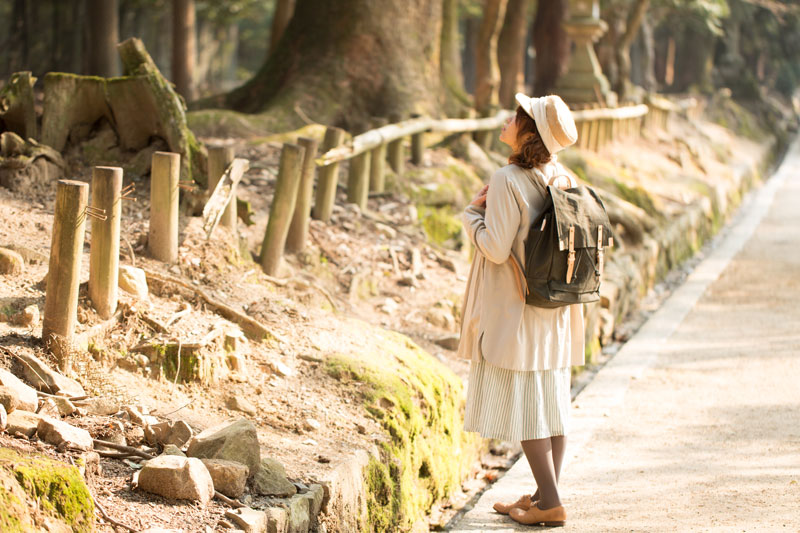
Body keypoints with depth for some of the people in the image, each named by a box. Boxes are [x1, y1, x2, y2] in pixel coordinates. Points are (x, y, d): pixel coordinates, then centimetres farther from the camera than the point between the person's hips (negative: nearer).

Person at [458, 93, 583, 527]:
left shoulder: (508, 182, -18)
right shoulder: (562, 180, 4)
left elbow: (496, 248, -21)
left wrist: (473, 212, -3)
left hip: (513, 308, -7)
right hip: (555, 307, 8)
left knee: (522, 401, -1)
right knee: (551, 400, 11)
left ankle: (549, 502, -3)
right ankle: (545, 495, 18)